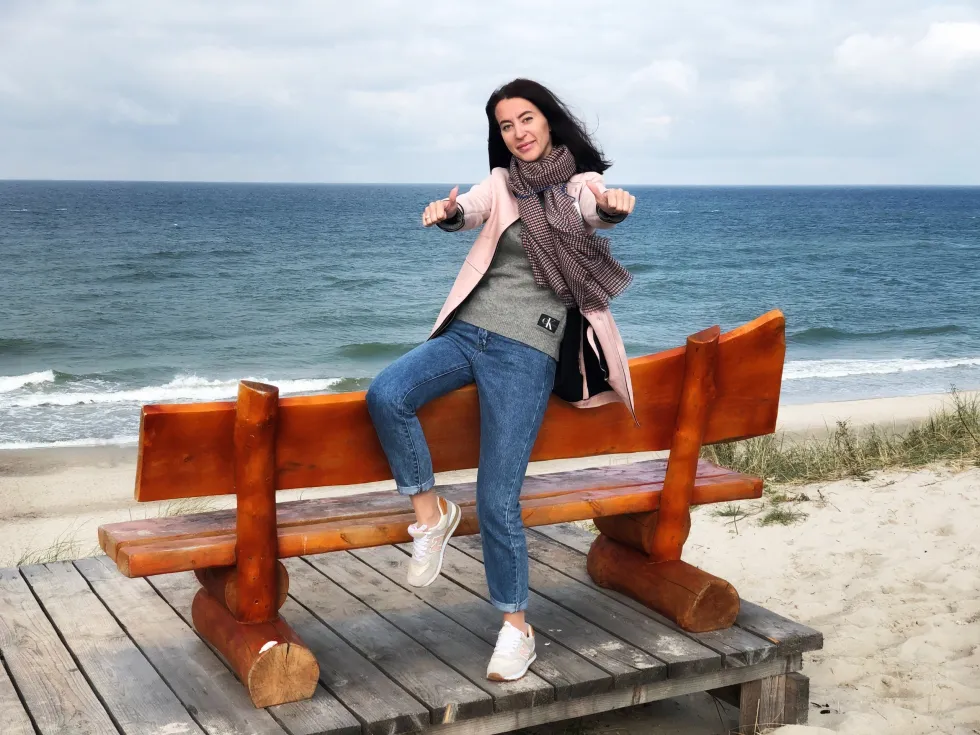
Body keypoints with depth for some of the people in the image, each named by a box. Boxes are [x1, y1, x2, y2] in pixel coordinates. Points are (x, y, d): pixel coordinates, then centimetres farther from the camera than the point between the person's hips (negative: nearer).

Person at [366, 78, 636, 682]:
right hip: (468, 331, 4)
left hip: (527, 352, -3)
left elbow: (598, 210, -18)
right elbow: (471, 209, -10)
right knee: (386, 394, -26)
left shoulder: (580, 185, 5)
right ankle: (430, 512, -5)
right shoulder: (501, 182, 11)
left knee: (497, 501, -10)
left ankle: (516, 627, 7)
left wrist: (614, 205, -43)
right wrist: (448, 212, -35)